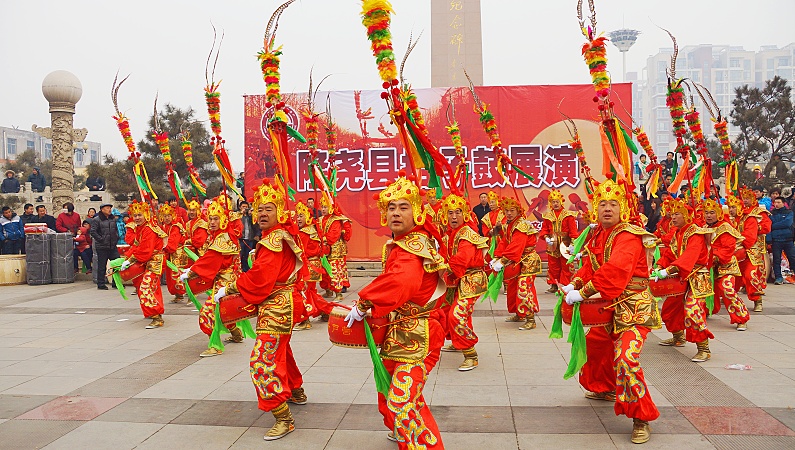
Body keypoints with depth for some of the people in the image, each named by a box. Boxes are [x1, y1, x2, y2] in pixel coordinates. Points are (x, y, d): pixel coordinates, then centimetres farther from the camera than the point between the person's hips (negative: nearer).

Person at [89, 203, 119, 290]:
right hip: (102, 247, -6)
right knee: (102, 266, 1)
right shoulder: (97, 220, -6)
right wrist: (101, 239, -14)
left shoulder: (113, 219, 13)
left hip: (113, 246, 6)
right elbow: (92, 231, -12)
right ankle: (101, 284, 10)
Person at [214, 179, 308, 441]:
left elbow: (259, 277, -25)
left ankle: (284, 419, -8)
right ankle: (297, 392, 48)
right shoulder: (285, 234, 10)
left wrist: (230, 289, -14)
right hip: (286, 301, 11)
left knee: (263, 361, -11)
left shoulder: (274, 239, -20)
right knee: (280, 350, 28)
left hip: (276, 307, -11)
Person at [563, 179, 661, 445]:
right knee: (595, 343, 24)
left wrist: (583, 293, -34)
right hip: (611, 306, 9)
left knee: (625, 358, -22)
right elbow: (590, 265, 11)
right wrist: (574, 284, -8)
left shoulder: (628, 236, -21)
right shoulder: (598, 235, 7)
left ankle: (641, 418, -7)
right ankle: (605, 389, 50)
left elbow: (614, 270, -34)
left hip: (634, 308, -9)